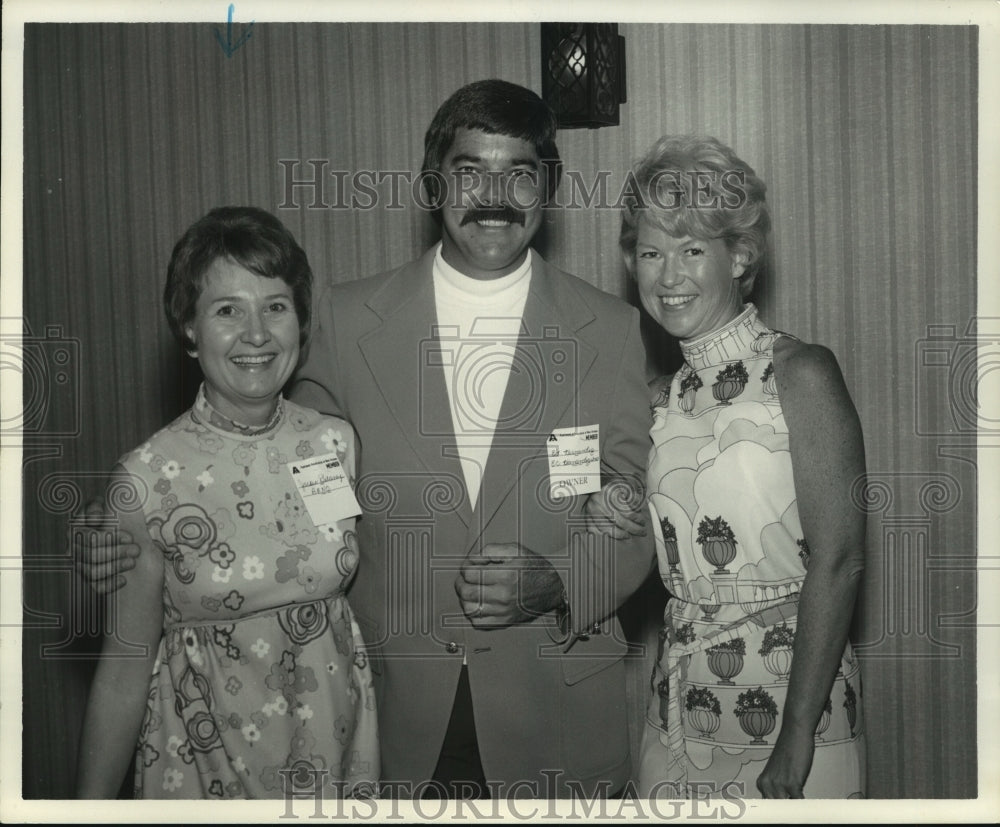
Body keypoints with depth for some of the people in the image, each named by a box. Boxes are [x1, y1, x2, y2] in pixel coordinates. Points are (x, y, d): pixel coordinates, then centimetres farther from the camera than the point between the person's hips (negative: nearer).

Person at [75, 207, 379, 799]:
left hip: (338, 741, 3)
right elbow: (125, 671, -9)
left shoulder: (336, 443, -6)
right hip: (210, 759, -3)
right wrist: (92, 806, -5)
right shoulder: (148, 478, -17)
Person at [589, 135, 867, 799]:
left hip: (794, 690, -5)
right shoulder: (665, 398, 7)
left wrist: (796, 737, -19)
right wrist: (623, 525, -6)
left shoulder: (801, 373, -11)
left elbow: (838, 560, -16)